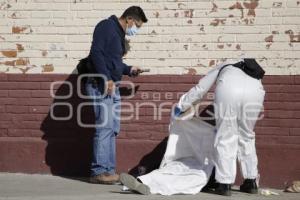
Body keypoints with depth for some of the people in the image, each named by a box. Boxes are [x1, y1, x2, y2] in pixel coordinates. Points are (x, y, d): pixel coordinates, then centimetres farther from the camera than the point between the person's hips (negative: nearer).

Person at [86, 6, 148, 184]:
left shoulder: (120, 34, 21)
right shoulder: (106, 26, -7)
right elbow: (96, 53, -18)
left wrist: (129, 70, 14)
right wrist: (106, 79, -22)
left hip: (113, 86, 10)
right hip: (101, 85, -10)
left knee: (113, 129, 7)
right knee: (105, 127, -13)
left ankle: (109, 170, 10)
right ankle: (98, 172, -11)